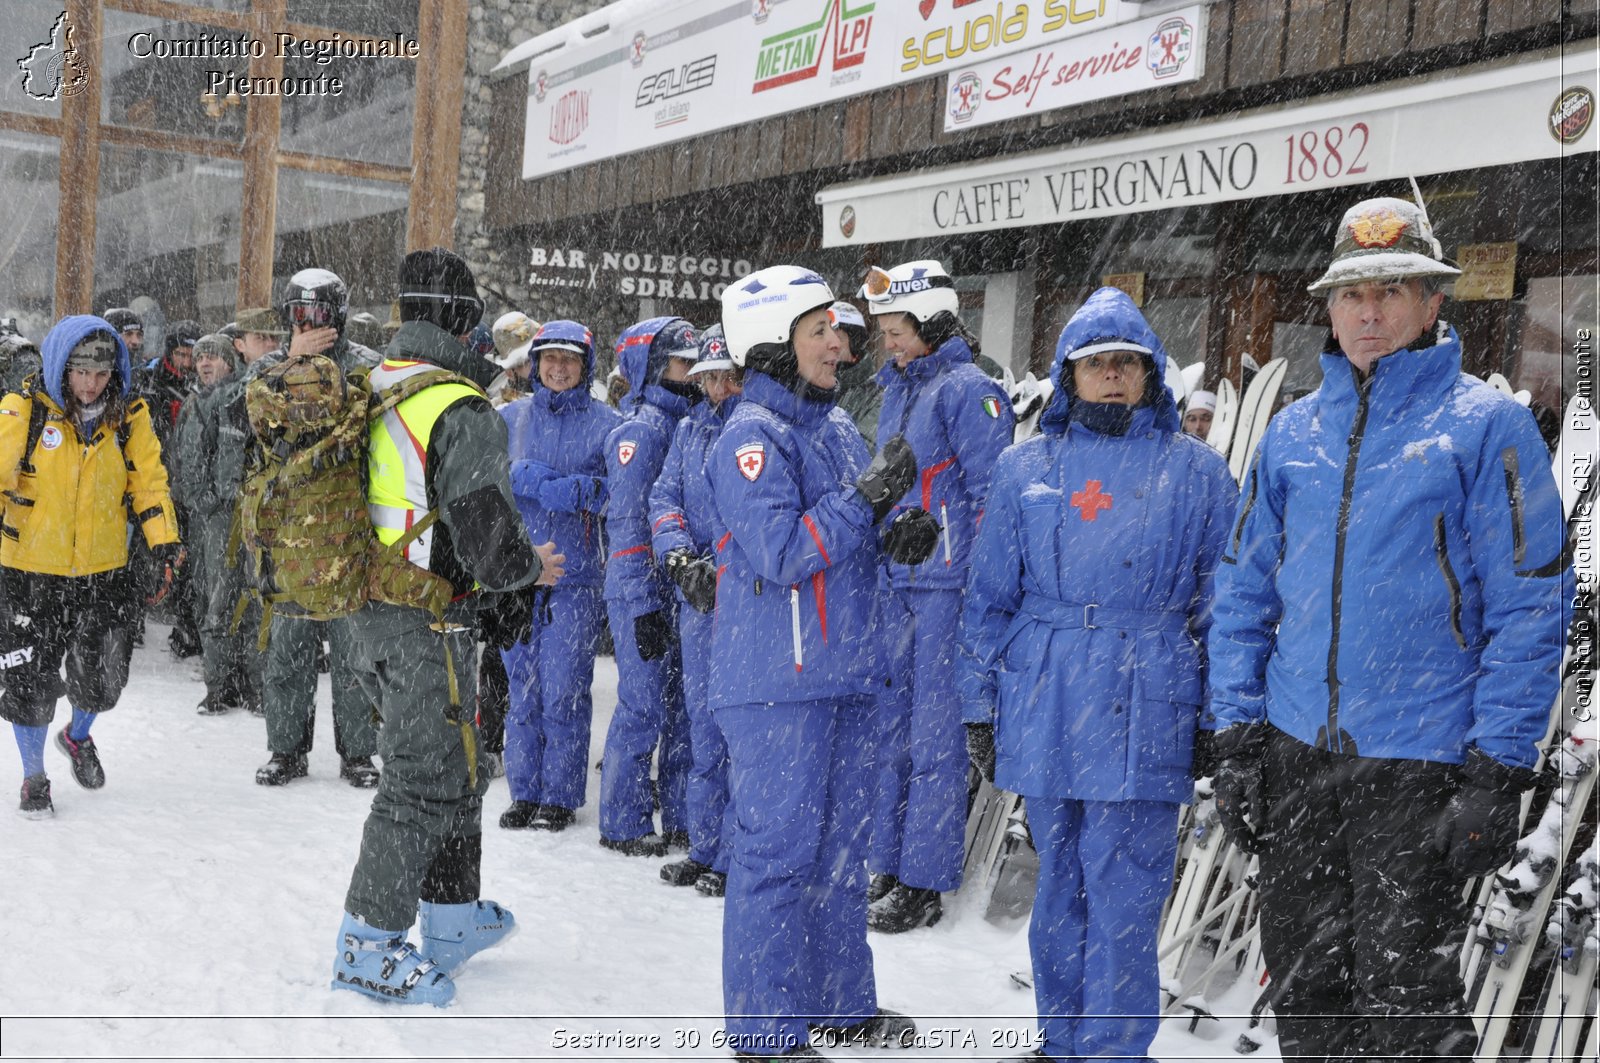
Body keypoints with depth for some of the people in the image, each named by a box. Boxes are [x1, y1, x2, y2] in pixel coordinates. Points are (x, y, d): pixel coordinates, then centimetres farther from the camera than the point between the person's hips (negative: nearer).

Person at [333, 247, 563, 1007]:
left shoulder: (367, 396, 8)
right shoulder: (463, 412, -19)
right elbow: (486, 541, -22)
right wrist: (531, 569, 0)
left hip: (367, 610, 9)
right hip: (428, 623, -9)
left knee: (455, 766, 21)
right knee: (427, 777, 3)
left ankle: (452, 916, 33)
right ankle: (367, 947, 10)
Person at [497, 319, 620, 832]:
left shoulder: (607, 423, 3)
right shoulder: (510, 417, 10)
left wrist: (579, 490, -17)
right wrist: (529, 477, -12)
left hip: (576, 574, -2)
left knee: (564, 689, -2)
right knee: (522, 684, 7)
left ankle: (560, 797, 10)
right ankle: (525, 793, 18)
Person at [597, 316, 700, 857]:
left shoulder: (687, 422, 13)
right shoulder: (640, 429, -12)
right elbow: (627, 522, -15)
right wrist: (642, 605, -18)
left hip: (684, 587, 8)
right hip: (644, 588, -8)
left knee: (687, 705, 11)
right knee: (645, 707, -2)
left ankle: (682, 817, 22)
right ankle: (623, 824, 10)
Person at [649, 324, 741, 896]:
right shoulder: (690, 428, 14)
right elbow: (665, 497, 9)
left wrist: (721, 566, -19)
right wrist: (680, 558, -9)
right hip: (698, 594, 6)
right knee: (704, 728, 13)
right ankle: (705, 846, 24)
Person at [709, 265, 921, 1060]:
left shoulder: (836, 425, 13)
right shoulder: (753, 436, -14)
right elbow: (780, 555, -22)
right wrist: (864, 497, -18)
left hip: (844, 672, 9)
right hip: (776, 678, -9)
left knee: (842, 843, 17)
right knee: (778, 847, -2)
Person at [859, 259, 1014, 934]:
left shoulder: (968, 390, -10)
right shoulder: (897, 390, 16)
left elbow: (991, 494, -14)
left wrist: (979, 587, -16)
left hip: (948, 585, -8)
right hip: (896, 581, 8)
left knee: (935, 736, -1)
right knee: (890, 726, 12)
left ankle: (924, 883, 8)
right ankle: (888, 867, 23)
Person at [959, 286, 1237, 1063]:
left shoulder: (1196, 471, 5)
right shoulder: (1025, 467, 10)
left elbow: (1222, 604, 5)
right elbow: (989, 598, 11)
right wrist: (980, 708, 7)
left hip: (1141, 718, -2)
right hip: (1043, 713, 3)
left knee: (1122, 903, -3)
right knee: (1059, 889, 14)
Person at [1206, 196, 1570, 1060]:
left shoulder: (1486, 426, -5)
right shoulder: (1291, 432, 9)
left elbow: (1529, 607, -8)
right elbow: (1245, 590, 12)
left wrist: (1499, 772, -13)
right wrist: (1237, 735, 5)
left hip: (1419, 763, -5)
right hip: (1294, 756, 5)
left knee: (1404, 993, 1)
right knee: (1304, 986, 15)